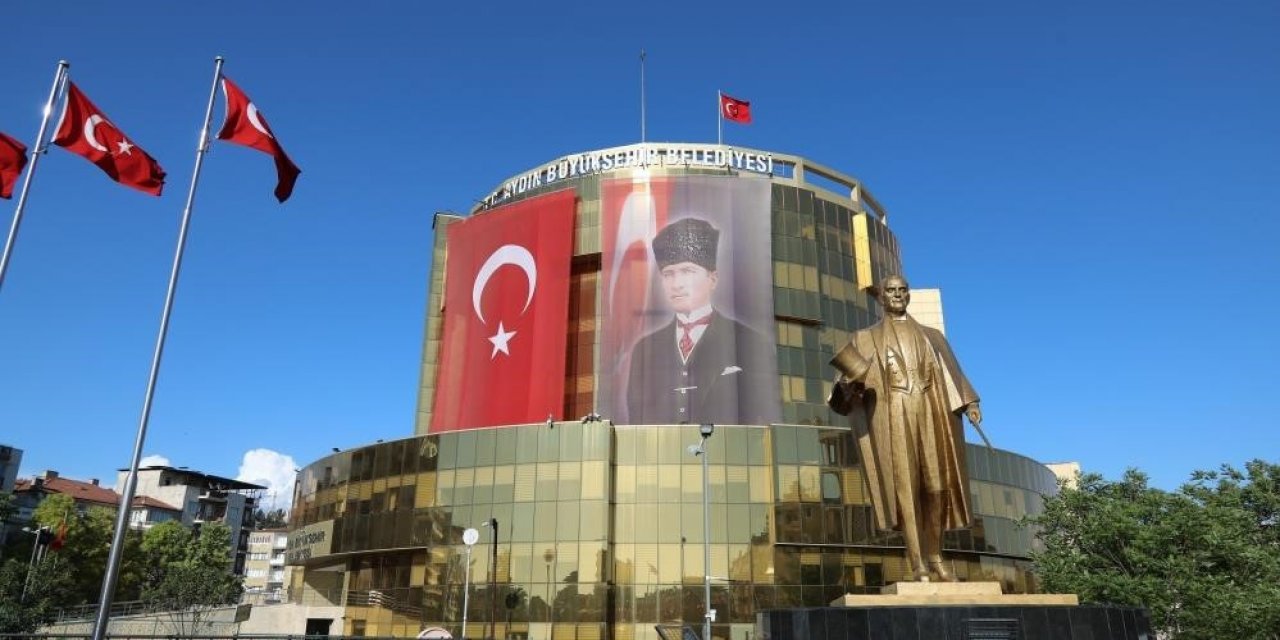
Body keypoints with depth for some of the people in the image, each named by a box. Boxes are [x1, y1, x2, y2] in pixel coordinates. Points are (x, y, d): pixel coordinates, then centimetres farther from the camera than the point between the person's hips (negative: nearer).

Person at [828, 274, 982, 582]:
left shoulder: (931, 335, 21)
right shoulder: (867, 339, 13)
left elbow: (952, 375, 16)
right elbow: (851, 379, 4)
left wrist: (969, 403, 0)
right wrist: (849, 381, -20)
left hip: (930, 414, 3)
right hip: (894, 417, -2)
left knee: (937, 486, -1)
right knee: (906, 488, -8)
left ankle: (934, 555, 16)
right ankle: (918, 565, -7)